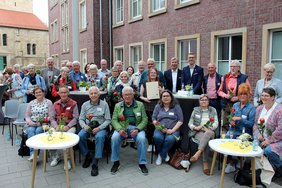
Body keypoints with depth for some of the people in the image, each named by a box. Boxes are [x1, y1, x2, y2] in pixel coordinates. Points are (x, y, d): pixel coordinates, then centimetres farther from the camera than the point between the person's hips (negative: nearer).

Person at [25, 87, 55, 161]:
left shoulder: (48, 102, 3)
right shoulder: (31, 103, 16)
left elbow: (51, 116, -3)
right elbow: (27, 115, 15)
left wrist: (41, 122, -14)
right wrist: (29, 122, -6)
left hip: (44, 124, -3)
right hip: (32, 124, 3)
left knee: (38, 130, -32)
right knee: (30, 130, -29)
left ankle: (33, 153, -29)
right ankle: (33, 153, -38)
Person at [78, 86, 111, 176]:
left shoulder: (104, 104, 2)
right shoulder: (85, 105, 10)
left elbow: (108, 120, -1)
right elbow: (81, 119, 10)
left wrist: (99, 128, -15)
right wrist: (84, 126, -13)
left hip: (100, 127, -3)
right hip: (87, 127, 3)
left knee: (99, 137, -35)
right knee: (80, 136, -27)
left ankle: (95, 163, -27)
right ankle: (87, 156, -3)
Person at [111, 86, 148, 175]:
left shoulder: (140, 105, 9)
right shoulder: (118, 106, 13)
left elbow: (144, 119, 4)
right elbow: (114, 120, 6)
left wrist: (137, 129, -14)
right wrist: (119, 129, -15)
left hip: (136, 128, -1)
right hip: (122, 128, 1)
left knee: (142, 138, -31)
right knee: (114, 138, -29)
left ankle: (142, 163, -14)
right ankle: (116, 162, -10)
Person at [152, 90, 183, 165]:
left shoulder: (176, 106, 6)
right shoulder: (158, 106, 13)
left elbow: (180, 120, 1)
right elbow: (154, 119, 7)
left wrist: (172, 130, -13)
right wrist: (160, 127, -11)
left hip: (173, 129, -2)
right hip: (160, 129, 2)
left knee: (170, 139, -34)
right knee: (157, 137, -31)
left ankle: (161, 155, -9)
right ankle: (165, 154, -3)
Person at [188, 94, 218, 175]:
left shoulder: (213, 110, 14)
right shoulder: (195, 110, 12)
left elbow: (216, 123, 3)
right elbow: (190, 123, 10)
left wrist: (209, 128, -18)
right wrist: (195, 127, -13)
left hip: (209, 132, 1)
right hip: (198, 132, -1)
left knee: (208, 133, -39)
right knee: (206, 141, -36)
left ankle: (198, 153, -45)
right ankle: (205, 163, -34)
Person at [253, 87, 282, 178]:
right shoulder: (259, 108, 8)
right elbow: (255, 124, 13)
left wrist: (269, 141, -20)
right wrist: (258, 134, -6)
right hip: (263, 139, 7)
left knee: (268, 150, -33)